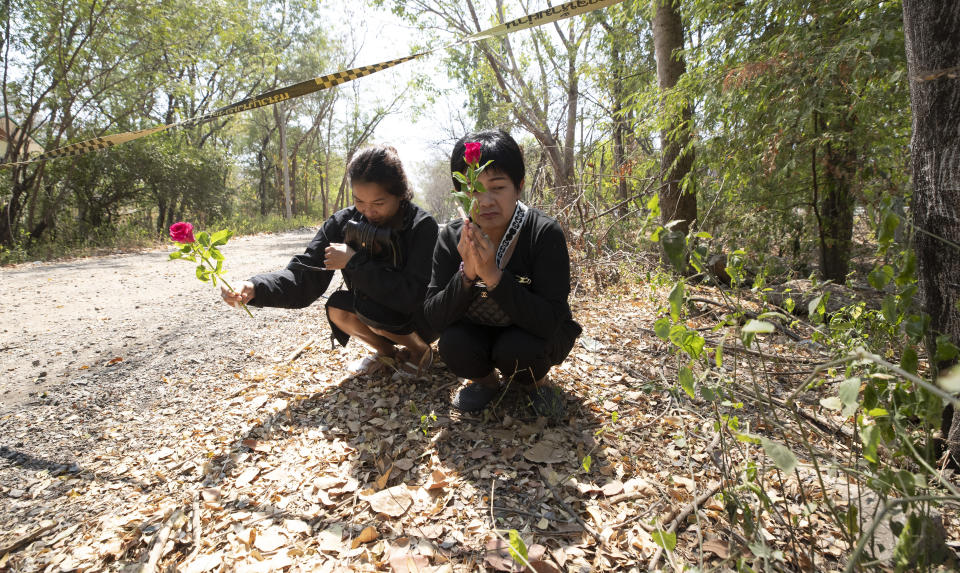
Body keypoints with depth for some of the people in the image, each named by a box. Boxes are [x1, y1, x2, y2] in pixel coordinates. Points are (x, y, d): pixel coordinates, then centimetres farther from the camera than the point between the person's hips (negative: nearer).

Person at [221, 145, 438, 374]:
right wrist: (255, 288, -37)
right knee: (337, 309, -24)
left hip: (422, 318, -4)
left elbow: (412, 296, -33)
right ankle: (387, 352, 5)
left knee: (370, 306, -31)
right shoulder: (344, 222, -11)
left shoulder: (422, 226, -23)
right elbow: (304, 276, -17)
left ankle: (420, 350, 0)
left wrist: (354, 262, -32)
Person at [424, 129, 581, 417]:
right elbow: (433, 318, -19)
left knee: (515, 348, -33)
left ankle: (535, 380, 5)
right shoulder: (451, 237, -15)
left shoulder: (545, 234, -25)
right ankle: (487, 381, 9)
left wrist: (493, 275, -42)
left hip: (537, 336, -2)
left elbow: (549, 322, -31)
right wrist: (467, 273, -36)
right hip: (482, 334, 3)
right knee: (452, 344, -26)